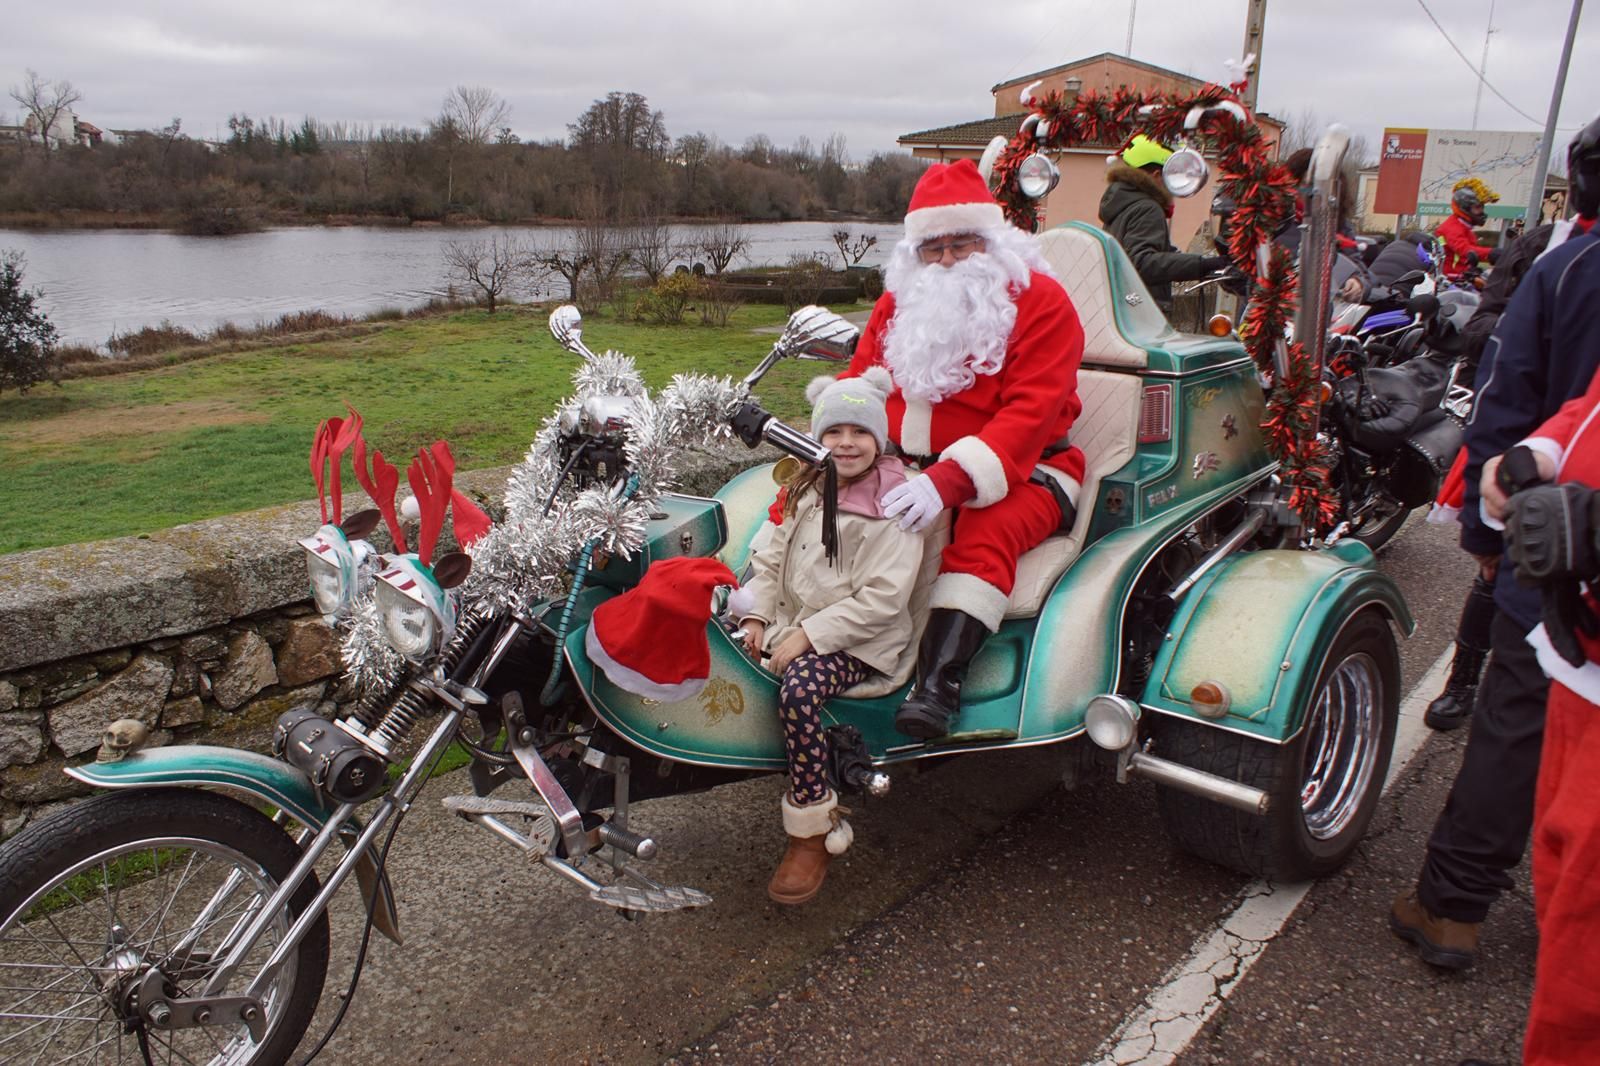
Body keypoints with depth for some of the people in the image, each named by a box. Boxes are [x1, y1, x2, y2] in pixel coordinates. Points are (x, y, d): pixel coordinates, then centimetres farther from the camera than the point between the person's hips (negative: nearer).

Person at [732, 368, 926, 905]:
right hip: (793, 622, 8)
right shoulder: (809, 489, 13)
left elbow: (882, 598, -19)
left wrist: (808, 635, -21)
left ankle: (811, 838, -16)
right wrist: (756, 615, 0)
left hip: (860, 642, -8)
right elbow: (772, 558, 17)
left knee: (798, 690, -34)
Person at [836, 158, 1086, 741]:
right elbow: (856, 383, 9)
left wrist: (948, 483, -37)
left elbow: (1027, 416, -22)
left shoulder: (1041, 301, -10)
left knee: (985, 535, -36)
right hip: (905, 465, 6)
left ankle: (938, 682, -43)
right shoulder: (900, 299, 9)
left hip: (1020, 471, -5)